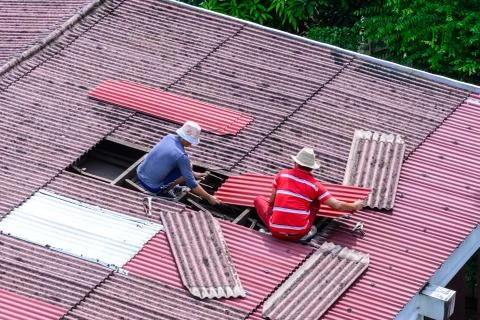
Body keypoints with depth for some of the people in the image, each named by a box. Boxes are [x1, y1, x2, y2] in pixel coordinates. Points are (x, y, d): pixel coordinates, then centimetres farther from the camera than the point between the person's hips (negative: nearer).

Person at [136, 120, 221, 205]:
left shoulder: (169, 137, -3)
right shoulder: (181, 156, -23)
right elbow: (191, 184, -16)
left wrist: (193, 173, 20)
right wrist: (209, 198, -6)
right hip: (152, 187, -7)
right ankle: (163, 190, 2)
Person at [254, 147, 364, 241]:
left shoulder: (282, 174, 4)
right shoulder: (315, 186, 2)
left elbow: (271, 201, 11)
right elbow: (337, 206, 4)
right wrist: (355, 206, 24)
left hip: (276, 231, 0)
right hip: (299, 233, 0)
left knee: (259, 199, 25)